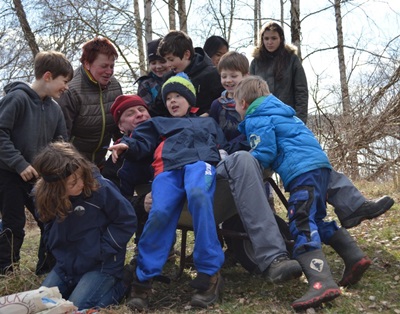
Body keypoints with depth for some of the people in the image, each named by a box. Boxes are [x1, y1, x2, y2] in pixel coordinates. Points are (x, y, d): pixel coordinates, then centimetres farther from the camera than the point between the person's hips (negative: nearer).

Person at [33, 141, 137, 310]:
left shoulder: (100, 187, -22)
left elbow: (127, 220, -13)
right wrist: (59, 253, -2)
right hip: (66, 264, 6)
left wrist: (101, 249, -14)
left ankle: (118, 286, 6)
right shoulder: (44, 196, -8)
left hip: (101, 265, -5)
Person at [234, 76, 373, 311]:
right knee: (317, 220, 22)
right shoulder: (279, 112, 29)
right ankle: (355, 257, 20)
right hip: (320, 164, 10)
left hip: (302, 171, -10)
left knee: (302, 225, -17)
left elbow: (264, 155, -10)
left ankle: (322, 283, -30)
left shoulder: (256, 120, -1)